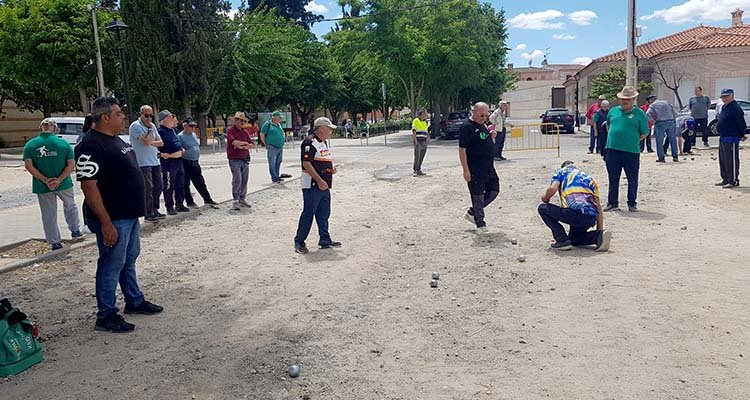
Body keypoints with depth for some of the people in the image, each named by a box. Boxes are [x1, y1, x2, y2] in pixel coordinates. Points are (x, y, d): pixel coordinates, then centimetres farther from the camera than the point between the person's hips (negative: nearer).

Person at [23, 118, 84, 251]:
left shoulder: (30, 145, -2)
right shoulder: (64, 143, -5)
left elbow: (28, 166, -11)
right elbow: (71, 165, -12)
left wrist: (45, 180, -15)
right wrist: (59, 180, -16)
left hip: (42, 186, 1)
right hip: (63, 184, -1)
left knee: (48, 215, 11)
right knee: (70, 206, 26)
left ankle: (55, 243, 17)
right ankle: (75, 231, 32)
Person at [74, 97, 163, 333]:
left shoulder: (116, 141, 12)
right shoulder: (91, 146, -19)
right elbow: (89, 186, -24)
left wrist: (135, 210, 21)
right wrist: (106, 223, -26)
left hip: (129, 214, 10)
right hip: (113, 219, -10)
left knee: (129, 261, 20)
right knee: (112, 266, 0)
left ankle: (135, 301, 35)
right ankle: (106, 316, 12)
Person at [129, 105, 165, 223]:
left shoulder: (152, 125, 13)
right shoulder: (135, 126, -10)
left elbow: (161, 142, 9)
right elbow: (147, 141, -21)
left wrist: (151, 143, -9)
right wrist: (150, 129, -9)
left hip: (155, 161, 8)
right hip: (143, 163, -8)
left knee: (158, 186, 11)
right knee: (148, 189, -6)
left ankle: (155, 211, 22)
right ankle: (149, 214, 1)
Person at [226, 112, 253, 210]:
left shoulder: (246, 131, 14)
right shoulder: (230, 130, -4)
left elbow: (251, 145, 7)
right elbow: (234, 142, -20)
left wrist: (242, 146, -12)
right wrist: (245, 143, -6)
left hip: (245, 159, 6)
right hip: (235, 159, -6)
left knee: (244, 180, 7)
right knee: (237, 180, -12)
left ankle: (242, 199, 17)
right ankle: (235, 201, -9)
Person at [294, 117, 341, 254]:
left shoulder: (324, 142, 16)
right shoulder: (310, 142, -15)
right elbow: (306, 163, -21)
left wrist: (331, 169, 6)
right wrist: (320, 181, -22)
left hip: (324, 185, 9)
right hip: (312, 185, -9)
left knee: (324, 214, 13)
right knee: (308, 213, -3)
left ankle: (325, 240, 22)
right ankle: (299, 242, 6)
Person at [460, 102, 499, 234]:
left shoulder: (483, 126, 13)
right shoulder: (467, 127, -14)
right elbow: (462, 149, -18)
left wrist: (492, 136, 8)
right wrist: (466, 170, -20)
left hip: (489, 168, 9)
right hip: (475, 171, -9)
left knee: (494, 191, 14)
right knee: (478, 197, 1)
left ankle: (472, 213, 26)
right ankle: (480, 224, 15)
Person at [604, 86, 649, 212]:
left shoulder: (639, 114, 1)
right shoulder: (613, 111, 12)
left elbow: (645, 133, 4)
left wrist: (632, 140, 0)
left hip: (631, 151, -3)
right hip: (613, 150, 3)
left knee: (632, 180, 6)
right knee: (613, 179, 9)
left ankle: (632, 203, 20)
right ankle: (612, 203, 19)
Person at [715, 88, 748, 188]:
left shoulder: (736, 108, -14)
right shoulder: (724, 108, 16)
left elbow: (742, 124, -17)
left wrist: (741, 135, -10)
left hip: (731, 139, -10)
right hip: (723, 138, 10)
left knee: (732, 161, -7)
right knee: (723, 161, 15)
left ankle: (733, 181, -2)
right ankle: (725, 180, 24)